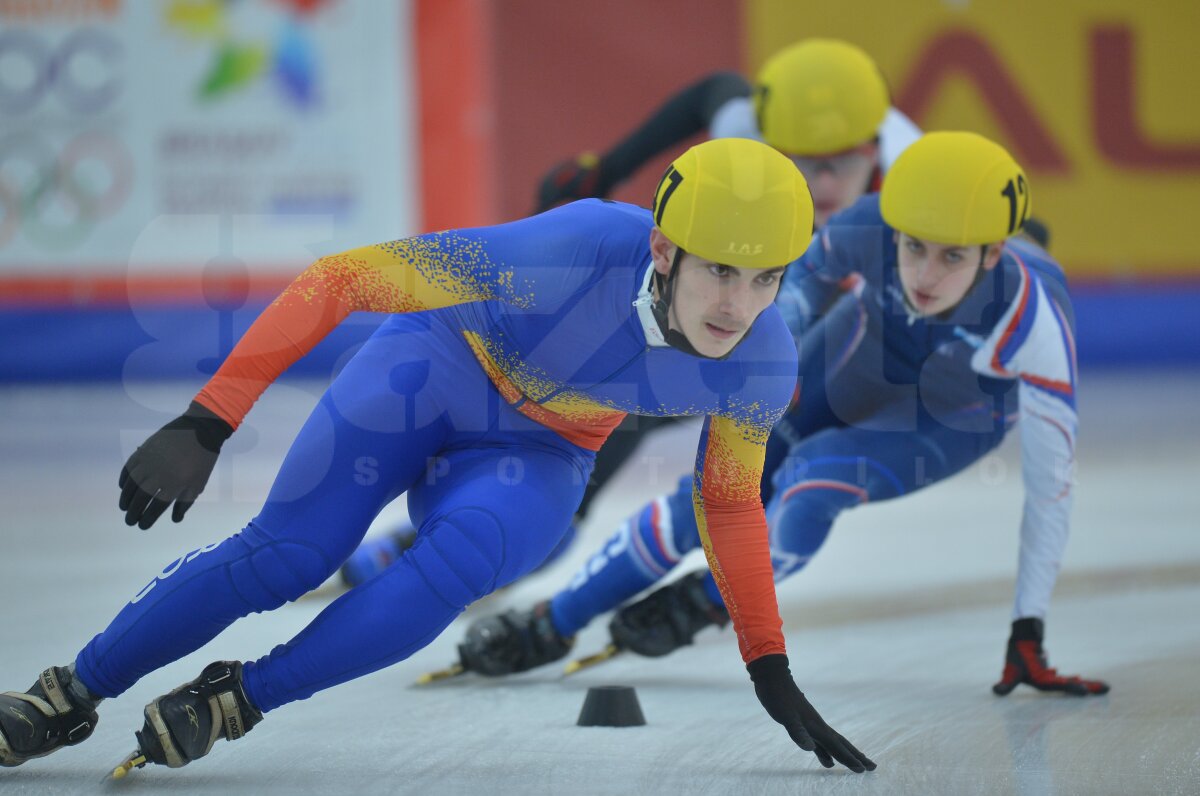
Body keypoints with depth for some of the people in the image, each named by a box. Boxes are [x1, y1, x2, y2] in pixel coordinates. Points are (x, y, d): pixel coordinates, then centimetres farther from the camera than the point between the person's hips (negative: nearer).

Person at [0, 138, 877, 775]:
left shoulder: (764, 366, -23)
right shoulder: (579, 251, -37)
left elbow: (730, 501, 0)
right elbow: (338, 280, -32)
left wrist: (773, 675, 5)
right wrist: (204, 426, -37)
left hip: (535, 461, 3)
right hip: (439, 365, -3)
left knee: (463, 562, -30)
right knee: (288, 556, -20)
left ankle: (233, 702, -16)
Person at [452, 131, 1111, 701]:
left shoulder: (1034, 319, -42)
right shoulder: (870, 229, -35)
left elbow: (1050, 481, -32)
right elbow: (813, 265, -7)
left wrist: (1028, 632, -30)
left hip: (962, 418, -3)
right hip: (865, 352, 3)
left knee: (812, 475, -28)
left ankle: (705, 604, 1)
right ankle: (550, 626, 17)